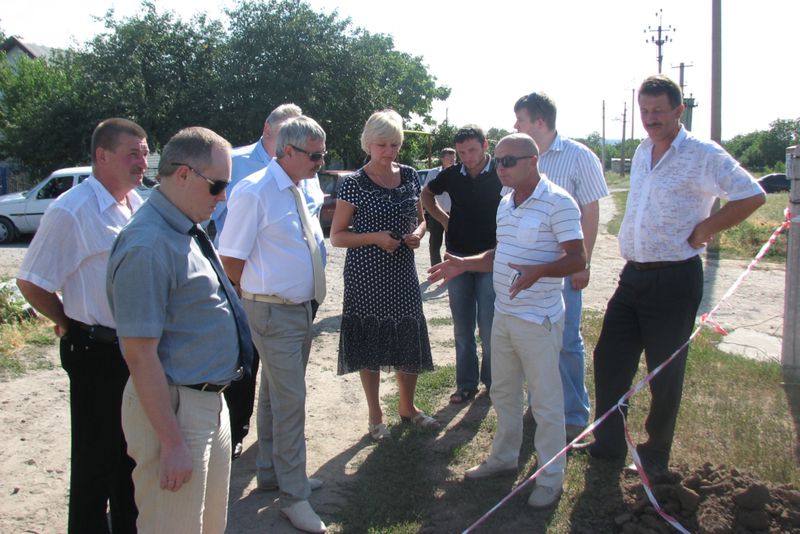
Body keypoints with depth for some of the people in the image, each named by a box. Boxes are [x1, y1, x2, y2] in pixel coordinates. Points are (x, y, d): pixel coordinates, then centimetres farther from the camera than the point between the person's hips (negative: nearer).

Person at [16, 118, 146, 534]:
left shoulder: (138, 204, 6)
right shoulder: (71, 211, -16)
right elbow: (31, 283, -12)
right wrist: (70, 324, -1)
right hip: (98, 354, -7)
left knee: (134, 450, 21)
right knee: (97, 456, 8)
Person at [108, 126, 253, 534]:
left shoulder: (186, 231, 6)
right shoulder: (148, 246, -24)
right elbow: (140, 355, -24)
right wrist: (171, 443, -21)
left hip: (210, 403, 9)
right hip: (175, 409, -9)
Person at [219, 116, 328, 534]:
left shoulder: (298, 192, 8)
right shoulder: (254, 192, -18)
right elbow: (230, 258, -17)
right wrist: (259, 295, -5)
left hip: (301, 308, 8)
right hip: (275, 312, -8)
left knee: (276, 395, 19)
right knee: (290, 401, -3)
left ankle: (271, 473, 35)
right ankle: (294, 495, 10)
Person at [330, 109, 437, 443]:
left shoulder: (410, 177, 6)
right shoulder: (354, 183, -8)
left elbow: (420, 219, 17)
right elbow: (337, 236, -6)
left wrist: (418, 233, -6)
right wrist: (375, 237, -20)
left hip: (403, 273, 4)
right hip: (366, 276, -4)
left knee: (410, 339, 10)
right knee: (370, 343, 7)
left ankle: (407, 406, 34)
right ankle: (375, 416, 25)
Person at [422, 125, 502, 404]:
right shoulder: (452, 175, 2)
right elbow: (426, 194, 20)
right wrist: (444, 219, 8)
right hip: (457, 258, 4)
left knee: (489, 328, 0)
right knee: (462, 328, 10)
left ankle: (493, 381, 18)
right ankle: (466, 384, 21)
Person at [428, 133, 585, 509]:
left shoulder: (558, 203, -16)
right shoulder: (505, 203, 10)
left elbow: (577, 259, -19)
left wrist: (537, 271, -35)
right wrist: (464, 264, 7)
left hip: (538, 320, -8)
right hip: (503, 315, 8)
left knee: (545, 401, 4)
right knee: (503, 393, 20)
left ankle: (551, 477, 19)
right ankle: (504, 457, 38)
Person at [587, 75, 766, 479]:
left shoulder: (702, 155, -11)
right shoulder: (641, 152, 12)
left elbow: (751, 195, -15)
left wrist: (705, 229, -13)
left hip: (675, 280, -7)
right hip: (633, 275, 7)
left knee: (665, 372, 6)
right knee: (608, 359, 9)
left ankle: (656, 455, 24)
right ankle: (608, 443, 24)